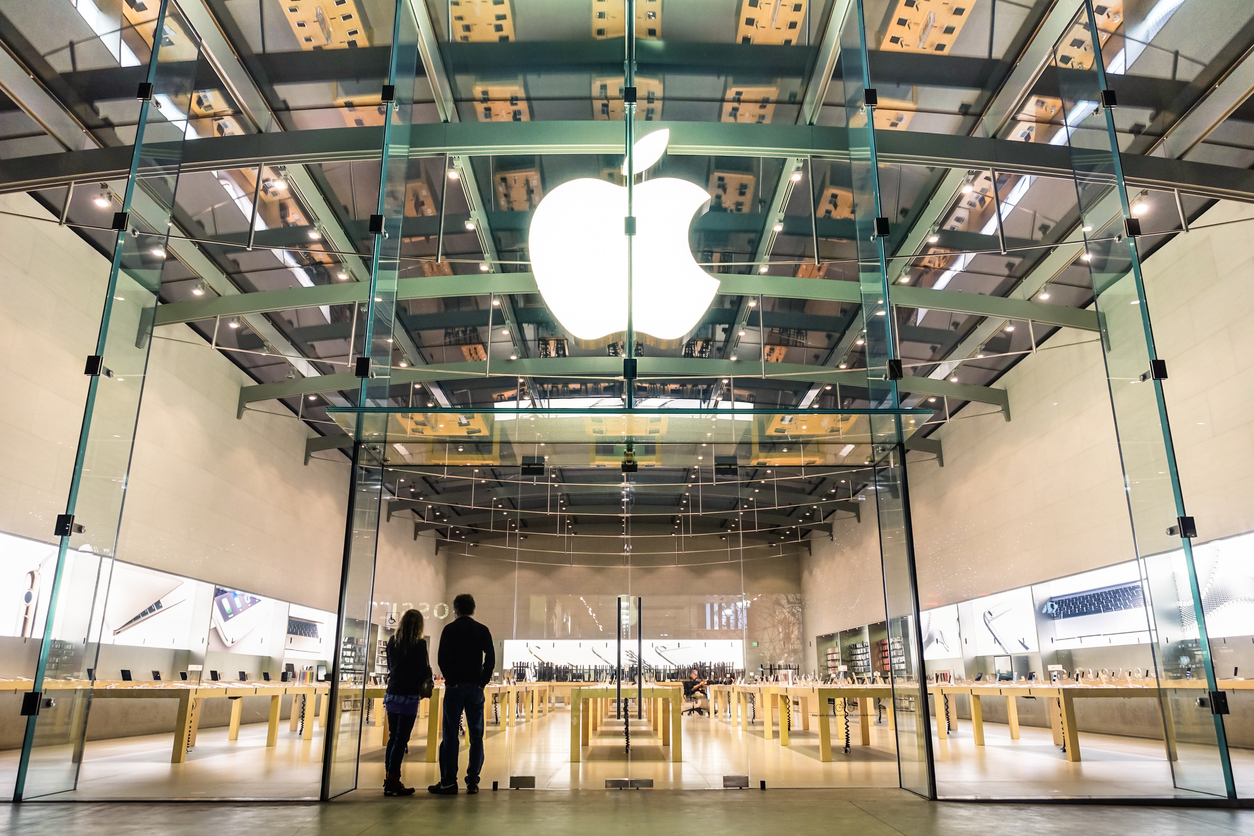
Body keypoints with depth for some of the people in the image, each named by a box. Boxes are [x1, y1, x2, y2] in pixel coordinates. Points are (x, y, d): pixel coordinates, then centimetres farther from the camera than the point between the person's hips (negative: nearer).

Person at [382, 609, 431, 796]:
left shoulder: (392, 642, 6)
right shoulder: (420, 644, -10)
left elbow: (390, 666, 14)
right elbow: (424, 671, -7)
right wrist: (424, 682, 14)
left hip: (392, 694, 6)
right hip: (409, 695, -6)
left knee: (392, 738, 13)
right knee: (401, 739, -1)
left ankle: (390, 780, 17)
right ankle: (393, 780, 0)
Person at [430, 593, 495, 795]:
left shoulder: (450, 629, 1)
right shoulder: (482, 630, 6)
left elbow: (443, 658, -8)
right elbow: (490, 658, -1)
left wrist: (450, 680, -1)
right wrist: (483, 681, 3)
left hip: (455, 687, -2)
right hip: (475, 687, 2)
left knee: (450, 735, 1)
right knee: (476, 735, 6)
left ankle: (448, 782, 0)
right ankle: (473, 782, 5)